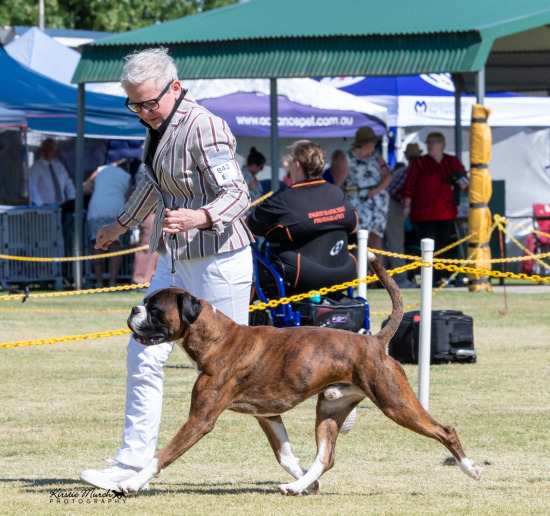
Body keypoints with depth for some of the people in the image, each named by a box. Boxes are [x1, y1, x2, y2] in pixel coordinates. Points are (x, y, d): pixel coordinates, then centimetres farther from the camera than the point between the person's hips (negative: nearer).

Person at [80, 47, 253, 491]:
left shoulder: (203, 128, -18)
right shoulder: (160, 126, 9)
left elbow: (237, 195, -24)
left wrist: (200, 216, -43)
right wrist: (122, 225, 40)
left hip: (218, 262, -9)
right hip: (176, 260, 9)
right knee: (144, 355, 2)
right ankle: (134, 462, 5)